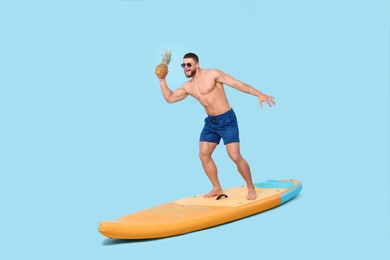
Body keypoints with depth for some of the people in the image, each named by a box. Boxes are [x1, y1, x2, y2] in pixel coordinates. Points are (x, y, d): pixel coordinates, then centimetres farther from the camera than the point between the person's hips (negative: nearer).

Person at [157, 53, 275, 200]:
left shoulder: (212, 74, -10)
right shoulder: (187, 87, 9)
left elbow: (237, 84, -14)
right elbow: (169, 98, 17)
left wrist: (259, 95, -22)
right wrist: (162, 80, 8)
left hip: (227, 120, -7)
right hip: (210, 122, 7)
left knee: (235, 156, -11)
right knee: (204, 155, 3)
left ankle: (251, 188, 6)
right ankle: (217, 188, 16)